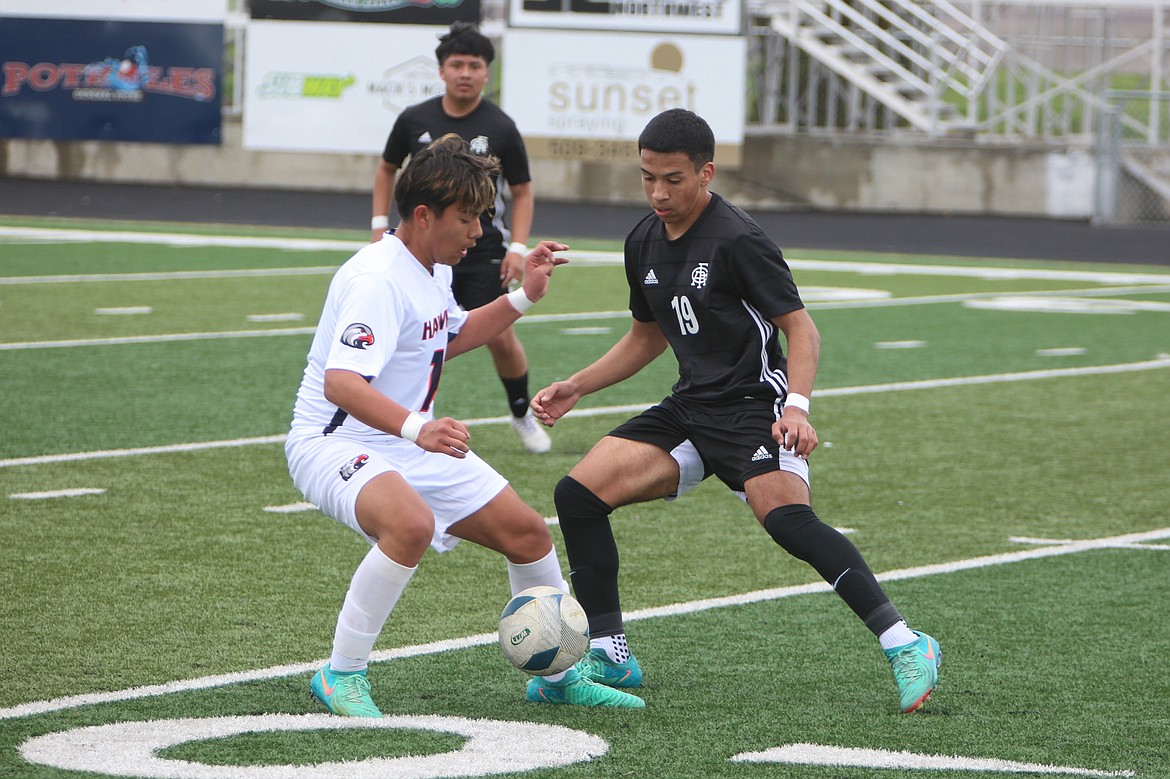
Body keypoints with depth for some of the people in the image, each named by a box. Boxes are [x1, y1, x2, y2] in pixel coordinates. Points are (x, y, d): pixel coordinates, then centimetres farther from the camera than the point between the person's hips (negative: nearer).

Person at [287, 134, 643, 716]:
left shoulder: (431, 270, 7)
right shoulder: (379, 281, -25)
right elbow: (339, 383, -38)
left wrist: (523, 297, 20)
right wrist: (416, 428, -53)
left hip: (409, 445, 10)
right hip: (333, 444, -10)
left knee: (527, 533, 8)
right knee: (412, 524, -39)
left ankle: (560, 674, 29)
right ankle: (341, 677, -24)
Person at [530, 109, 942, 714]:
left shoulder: (736, 239, -13)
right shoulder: (644, 242, 11)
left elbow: (800, 328, -14)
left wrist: (796, 406, -29)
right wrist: (575, 387, 18)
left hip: (752, 405, -8)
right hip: (690, 408, 8)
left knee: (787, 520, -31)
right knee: (578, 493, -5)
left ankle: (904, 646, -29)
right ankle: (608, 656, 7)